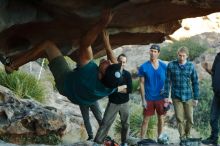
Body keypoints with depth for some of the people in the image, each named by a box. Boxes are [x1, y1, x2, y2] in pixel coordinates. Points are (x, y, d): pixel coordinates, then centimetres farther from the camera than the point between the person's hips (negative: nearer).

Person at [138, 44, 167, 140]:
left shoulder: (164, 66, -1)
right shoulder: (144, 67, -5)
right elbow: (142, 83, -2)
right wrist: (143, 99, -6)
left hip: (161, 97, 2)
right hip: (149, 98, -2)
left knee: (161, 119, 10)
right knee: (146, 120, 1)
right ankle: (141, 139, 7)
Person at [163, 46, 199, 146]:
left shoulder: (191, 66, -1)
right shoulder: (171, 65, -4)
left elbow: (195, 82, 5)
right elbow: (167, 81, -1)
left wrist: (196, 97, 4)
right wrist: (166, 96, -3)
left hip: (188, 97, 1)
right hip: (176, 97, -1)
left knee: (189, 119, 5)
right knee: (180, 119, 2)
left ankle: (188, 136, 27)